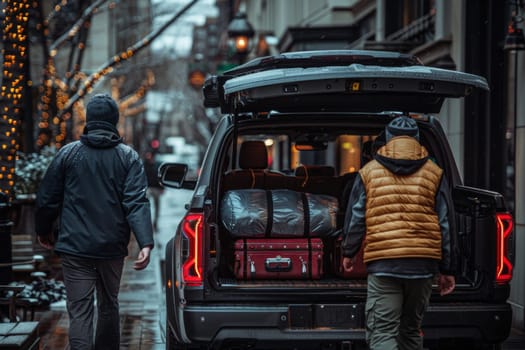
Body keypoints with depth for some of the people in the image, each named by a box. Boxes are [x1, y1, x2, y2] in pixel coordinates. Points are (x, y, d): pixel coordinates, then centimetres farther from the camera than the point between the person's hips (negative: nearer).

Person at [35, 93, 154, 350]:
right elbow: (137, 203, -11)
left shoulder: (68, 153, 0)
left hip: (75, 247, -2)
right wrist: (146, 243, -17)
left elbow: (47, 199, 5)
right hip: (112, 249, 2)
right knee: (109, 306, 19)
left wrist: (43, 230, 22)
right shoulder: (129, 157, 1)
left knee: (79, 312, -4)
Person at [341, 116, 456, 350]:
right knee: (411, 330, 18)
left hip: (382, 265, -2)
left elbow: (355, 219, 8)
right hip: (422, 265, 3)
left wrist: (348, 253, 24)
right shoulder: (434, 174, 8)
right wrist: (446, 270, 13)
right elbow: (445, 225, 8)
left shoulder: (368, 172, 5)